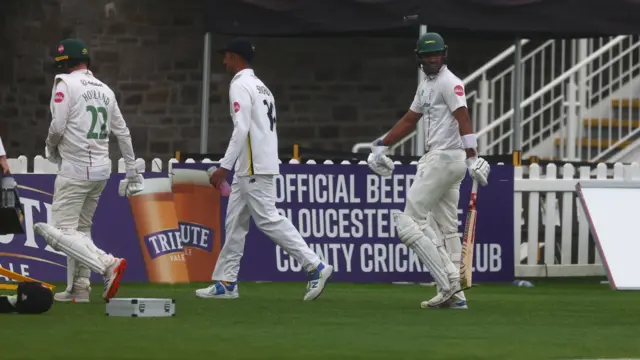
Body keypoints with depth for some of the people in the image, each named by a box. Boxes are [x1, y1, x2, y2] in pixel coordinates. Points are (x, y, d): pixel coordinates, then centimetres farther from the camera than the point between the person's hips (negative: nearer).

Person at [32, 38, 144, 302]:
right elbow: (123, 133, 14)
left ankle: (108, 264, -25)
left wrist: (51, 149, 6)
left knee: (62, 232, -8)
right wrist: (132, 172, 17)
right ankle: (79, 288, 13)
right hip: (102, 170, 8)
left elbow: (58, 126, -15)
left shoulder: (65, 84, -8)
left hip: (75, 169, -8)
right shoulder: (105, 90, 13)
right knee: (81, 228, 18)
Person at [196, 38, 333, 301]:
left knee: (268, 220, -12)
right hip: (249, 169, 10)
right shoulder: (261, 86, 19)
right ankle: (226, 282, 12)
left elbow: (242, 129, -20)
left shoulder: (240, 85, -10)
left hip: (253, 168, -10)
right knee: (235, 222, 11)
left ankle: (315, 267, -16)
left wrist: (224, 166, -22)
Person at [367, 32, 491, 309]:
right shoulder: (426, 85, 18)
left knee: (410, 220, -10)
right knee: (446, 228, 9)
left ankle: (448, 284, -15)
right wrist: (381, 146, 24)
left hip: (445, 158, -10)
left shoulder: (449, 83, -11)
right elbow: (409, 120, 27)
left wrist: (472, 157, -33)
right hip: (436, 159, 10)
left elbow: (463, 119, -23)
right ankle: (454, 294, 9)